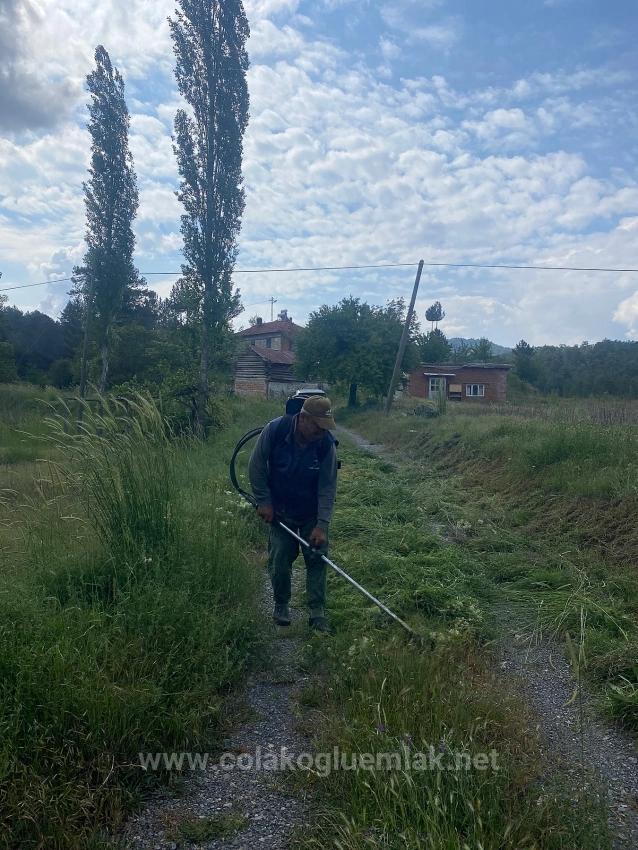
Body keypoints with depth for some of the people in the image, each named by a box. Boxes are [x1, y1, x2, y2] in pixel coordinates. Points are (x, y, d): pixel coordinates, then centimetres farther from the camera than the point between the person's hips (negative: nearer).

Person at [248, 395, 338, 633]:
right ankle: (281, 604, 24)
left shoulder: (326, 444, -22)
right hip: (280, 510, 0)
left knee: (317, 559, -1)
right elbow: (256, 466, -11)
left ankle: (317, 613, 10)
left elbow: (328, 487, -18)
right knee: (279, 559, 2)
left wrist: (322, 525, -22)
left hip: (312, 513, 0)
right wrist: (264, 501, -10)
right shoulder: (274, 430, -24)